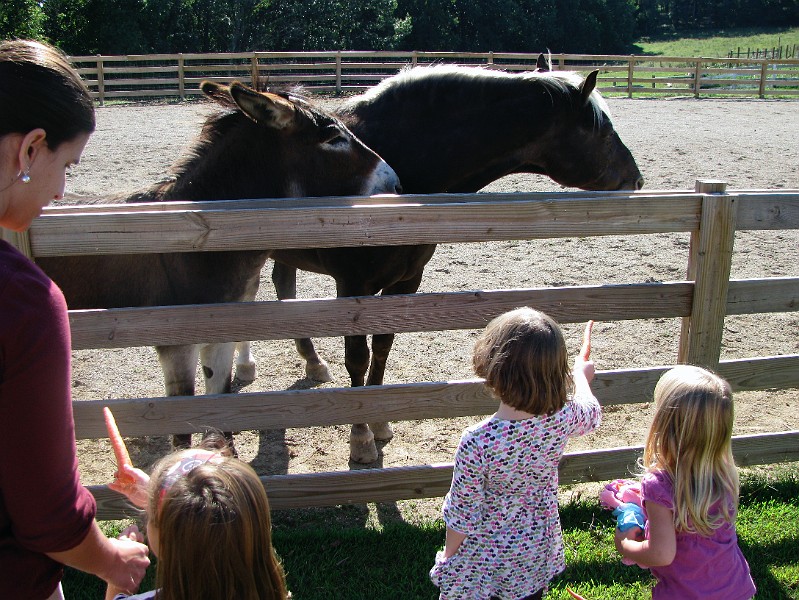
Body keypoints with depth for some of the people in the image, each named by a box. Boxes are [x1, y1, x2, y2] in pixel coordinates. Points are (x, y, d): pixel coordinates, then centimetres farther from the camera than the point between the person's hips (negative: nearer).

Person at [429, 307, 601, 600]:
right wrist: (581, 374, 26)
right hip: (539, 549, 4)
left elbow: (462, 511, -21)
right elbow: (591, 414, 5)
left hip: (483, 557, -3)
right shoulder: (562, 418, -22)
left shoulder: (476, 442, -34)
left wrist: (448, 555, -1)